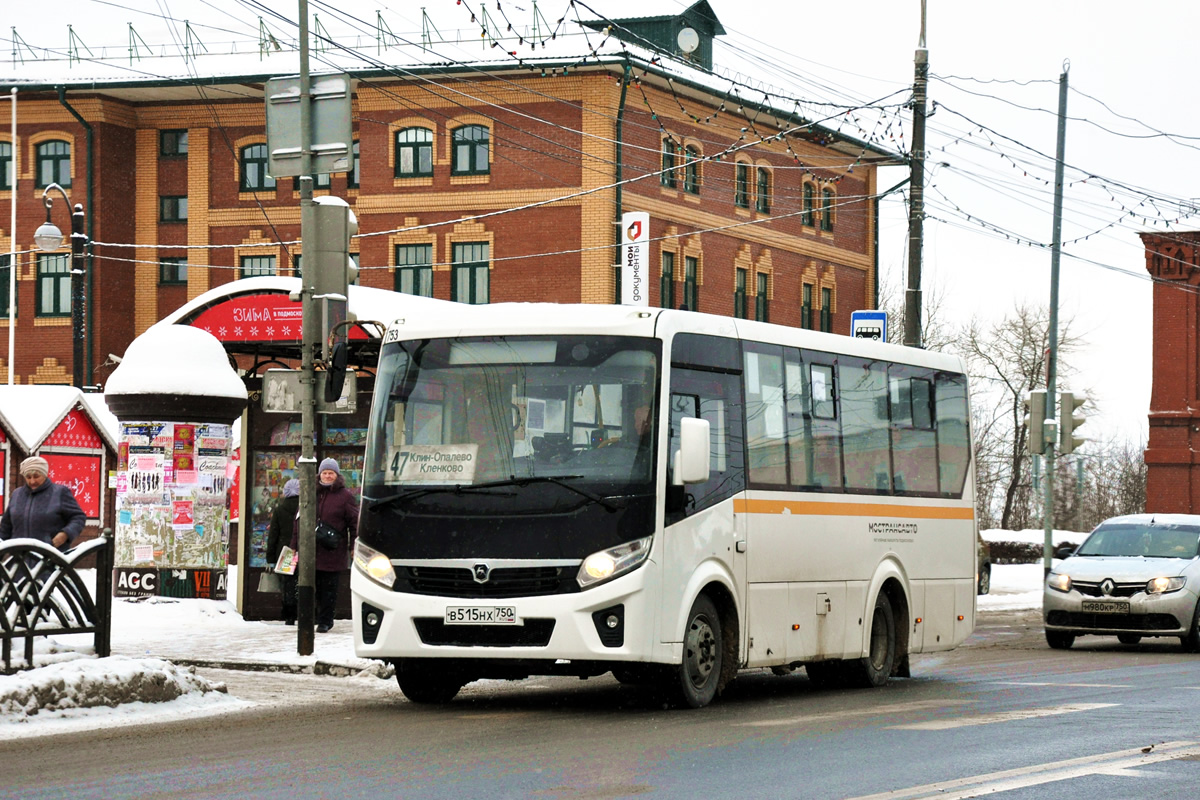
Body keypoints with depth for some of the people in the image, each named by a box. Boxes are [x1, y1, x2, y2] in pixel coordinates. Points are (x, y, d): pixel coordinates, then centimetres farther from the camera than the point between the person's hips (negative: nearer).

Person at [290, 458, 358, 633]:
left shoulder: (344, 496, 2)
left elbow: (354, 522, 0)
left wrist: (354, 546, -7)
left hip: (333, 552, -3)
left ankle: (325, 620, 7)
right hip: (311, 551, 3)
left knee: (329, 588, 0)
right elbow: (300, 520, 16)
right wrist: (295, 545, 13)